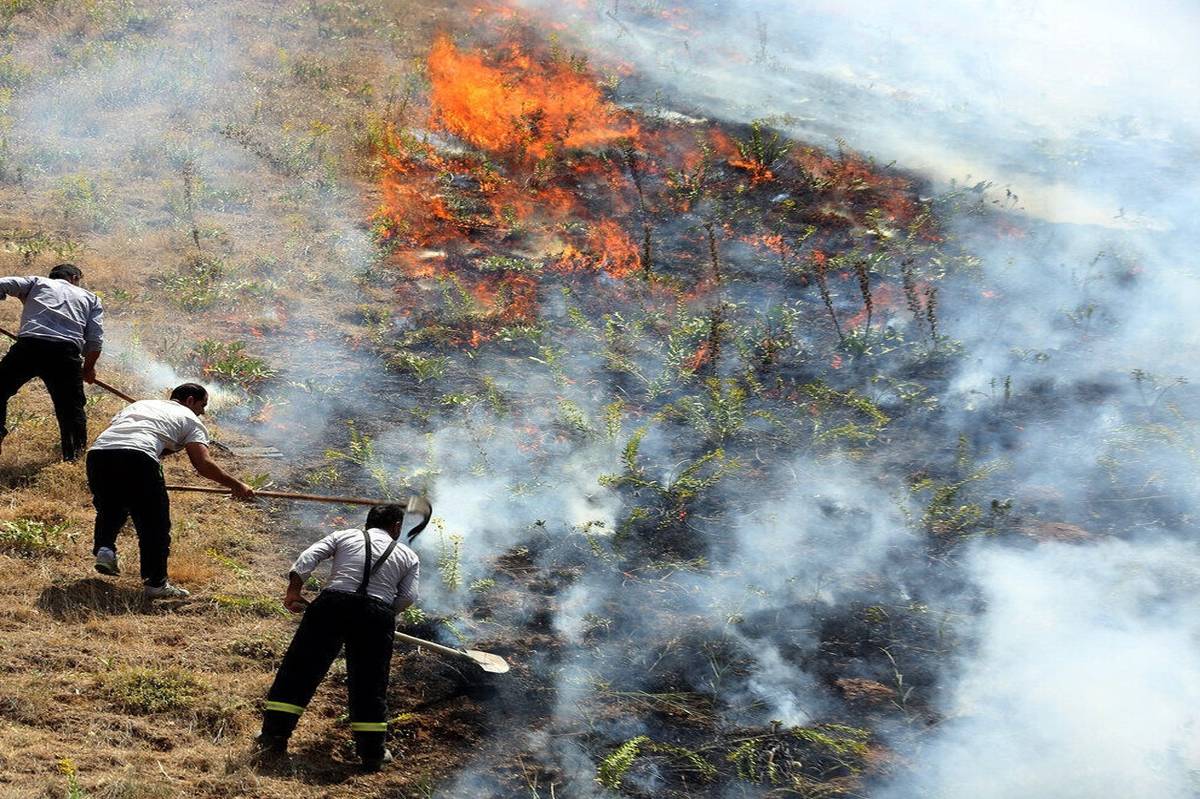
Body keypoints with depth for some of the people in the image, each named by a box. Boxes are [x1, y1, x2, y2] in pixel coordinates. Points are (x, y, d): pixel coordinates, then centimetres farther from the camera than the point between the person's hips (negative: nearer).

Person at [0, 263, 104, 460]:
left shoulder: (37, 282, 28)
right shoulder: (91, 298, 29)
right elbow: (95, 340, 16)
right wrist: (88, 368, 31)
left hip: (29, 345, -1)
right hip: (66, 353, 1)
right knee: (71, 407, 16)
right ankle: (74, 457, 15)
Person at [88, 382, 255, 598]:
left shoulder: (139, 404, 38)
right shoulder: (190, 419, 22)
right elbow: (203, 465, 8)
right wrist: (237, 485, 16)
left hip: (98, 452, 5)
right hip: (138, 457, -5)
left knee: (109, 508, 32)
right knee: (154, 523, 9)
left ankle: (103, 547, 10)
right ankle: (156, 583, 10)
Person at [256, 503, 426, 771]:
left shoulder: (344, 536, 22)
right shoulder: (408, 556, 22)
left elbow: (307, 558, 7)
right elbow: (408, 597, 7)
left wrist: (293, 592, 15)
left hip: (332, 602, 0)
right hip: (378, 614, 0)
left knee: (299, 671, 8)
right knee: (370, 685, 12)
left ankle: (273, 738, 8)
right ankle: (372, 753, 15)